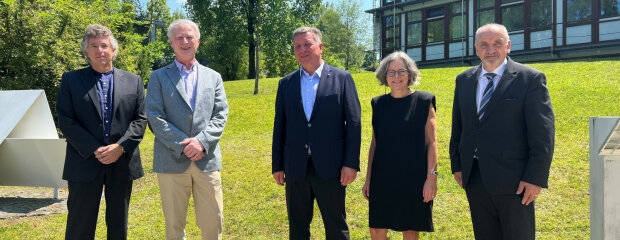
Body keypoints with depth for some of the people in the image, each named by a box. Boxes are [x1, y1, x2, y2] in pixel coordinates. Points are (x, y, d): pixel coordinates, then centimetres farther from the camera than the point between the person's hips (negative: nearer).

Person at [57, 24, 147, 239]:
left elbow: (140, 119, 3)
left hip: (122, 163, 2)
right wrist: (95, 150, -13)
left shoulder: (133, 81, 9)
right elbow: (65, 121, -3)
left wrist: (121, 147, -12)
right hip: (85, 164, -1)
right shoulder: (71, 80, 4)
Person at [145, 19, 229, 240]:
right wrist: (183, 146, -12)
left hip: (207, 159, 2)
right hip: (172, 161, -1)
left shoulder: (213, 77, 14)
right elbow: (155, 117, -2)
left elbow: (220, 114, 6)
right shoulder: (159, 77, 7)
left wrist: (202, 141, -11)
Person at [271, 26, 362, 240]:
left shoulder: (342, 78, 2)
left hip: (330, 167, -3)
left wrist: (351, 163, -8)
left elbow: (354, 123, -2)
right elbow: (279, 126, 11)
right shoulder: (286, 83, 10)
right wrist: (277, 166, 8)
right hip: (296, 168, 3)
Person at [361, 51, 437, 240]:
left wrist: (431, 177, -10)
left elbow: (431, 142, -4)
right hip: (383, 178, 3)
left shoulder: (424, 101, -2)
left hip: (413, 177, -3)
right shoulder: (378, 104, 7)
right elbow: (374, 143, 11)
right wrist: (368, 179, 10)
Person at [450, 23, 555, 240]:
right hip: (475, 180, 5)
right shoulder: (464, 80, 9)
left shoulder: (531, 79, -6)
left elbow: (543, 134, -10)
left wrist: (536, 178, -14)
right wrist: (457, 165, 10)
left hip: (514, 182, -5)